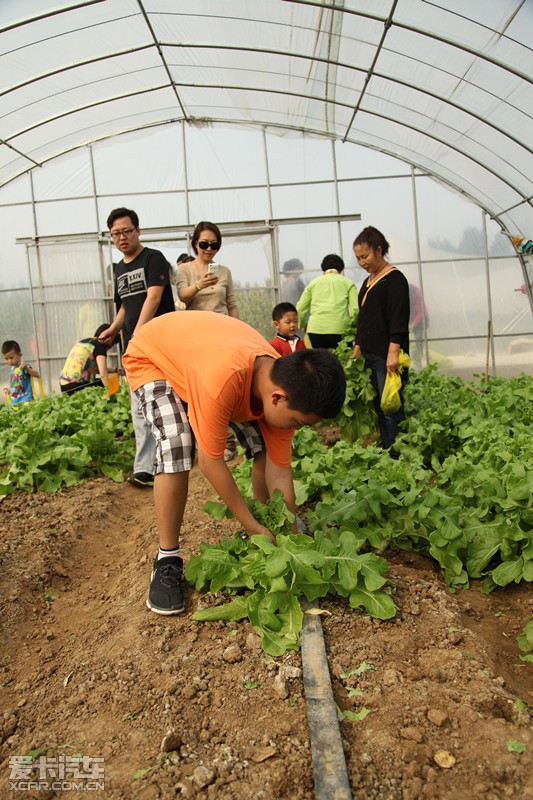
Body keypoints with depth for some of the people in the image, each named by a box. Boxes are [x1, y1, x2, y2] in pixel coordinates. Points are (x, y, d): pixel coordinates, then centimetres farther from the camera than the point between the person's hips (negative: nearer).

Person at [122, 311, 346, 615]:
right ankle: (167, 559, -10)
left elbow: (280, 472, -14)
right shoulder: (222, 381, -46)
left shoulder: (286, 385, -23)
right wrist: (251, 526, -23)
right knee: (177, 447, -29)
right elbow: (211, 461, -33)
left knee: (267, 445, -6)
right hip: (151, 358, -5)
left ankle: (267, 527, 15)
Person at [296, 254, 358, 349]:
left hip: (315, 328, 2)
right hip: (339, 329, -2)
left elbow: (300, 310, 13)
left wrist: (303, 326, 29)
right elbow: (355, 309, 1)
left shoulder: (314, 282, 19)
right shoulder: (347, 283, 14)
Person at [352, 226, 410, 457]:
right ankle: (385, 452, 15)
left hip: (386, 356, -9)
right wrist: (357, 347, 19)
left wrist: (393, 352, -21)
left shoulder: (395, 279, -7)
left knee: (391, 408, -8)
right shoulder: (368, 281, 19)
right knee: (379, 408, 9)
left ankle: (398, 457, -2)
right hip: (369, 355, 9)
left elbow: (398, 319, -15)